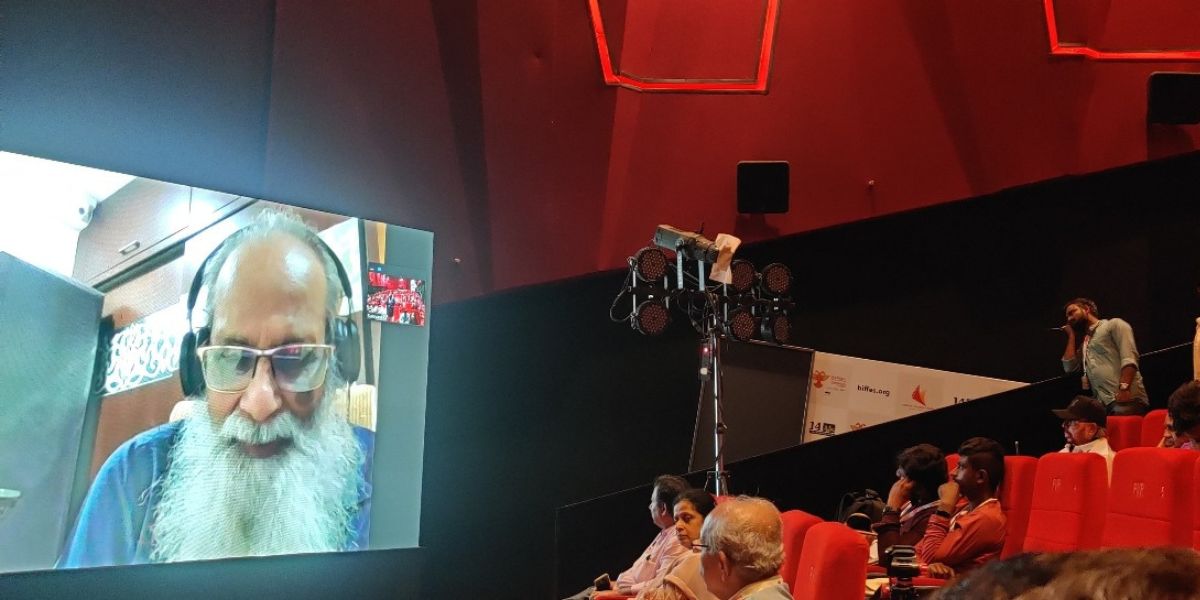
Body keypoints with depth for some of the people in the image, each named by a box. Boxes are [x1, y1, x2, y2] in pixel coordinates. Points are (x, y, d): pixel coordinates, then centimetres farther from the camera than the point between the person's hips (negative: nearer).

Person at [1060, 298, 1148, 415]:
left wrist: (1124, 387, -22)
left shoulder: (1113, 324, 8)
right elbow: (1069, 367, 14)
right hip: (1103, 404, 6)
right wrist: (1071, 335, 22)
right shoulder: (1083, 342, 29)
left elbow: (1129, 357, -7)